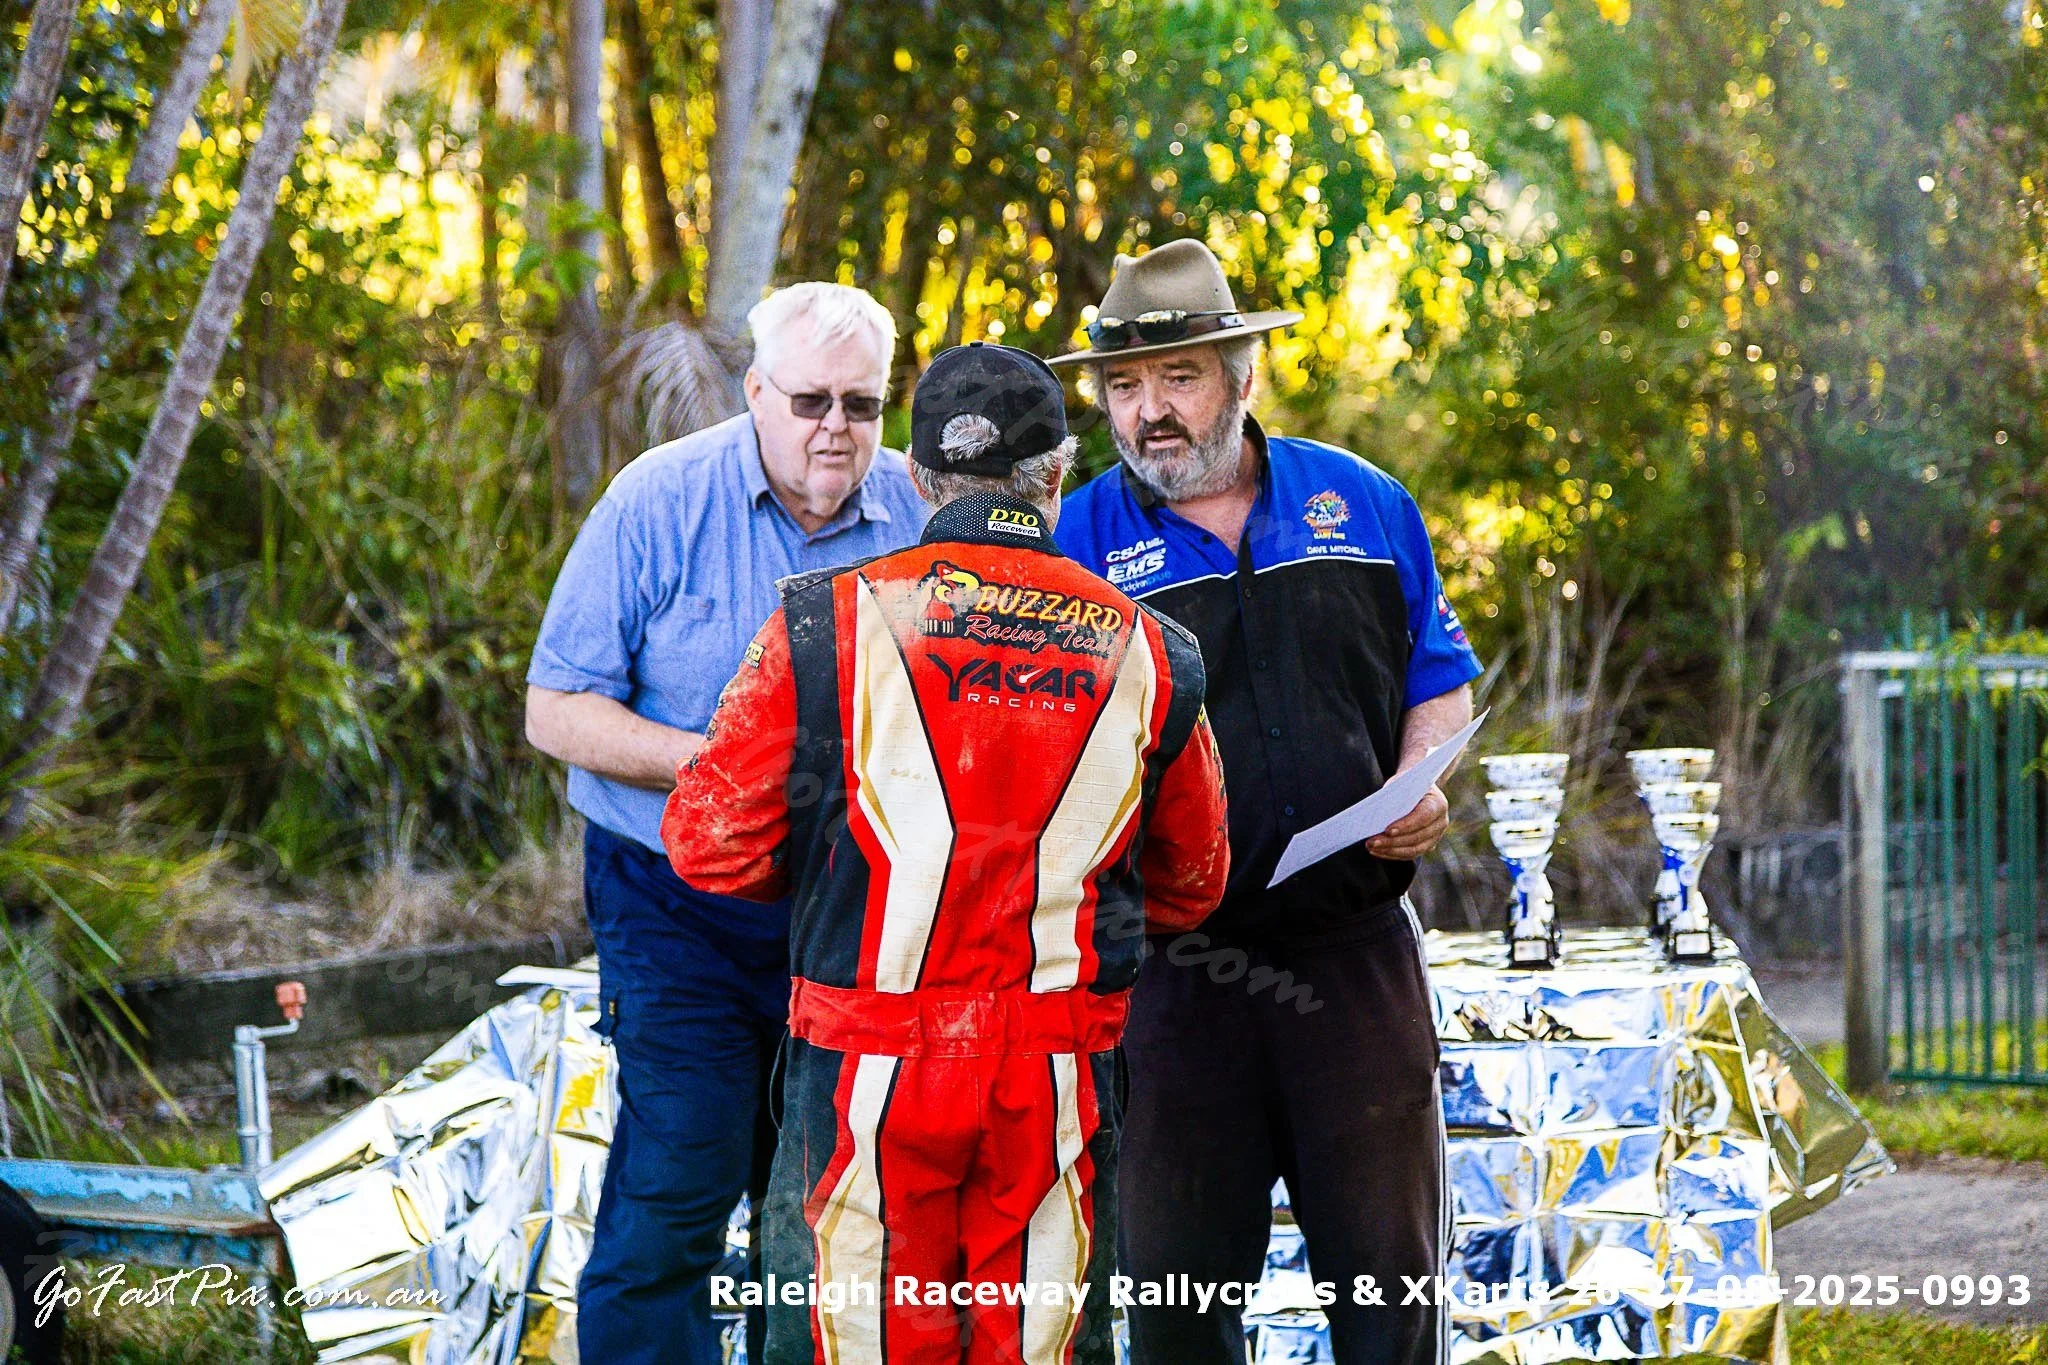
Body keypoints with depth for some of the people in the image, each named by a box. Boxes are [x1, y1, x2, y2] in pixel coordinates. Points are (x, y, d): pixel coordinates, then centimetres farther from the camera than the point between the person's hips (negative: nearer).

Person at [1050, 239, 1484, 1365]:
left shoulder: (1361, 504, 8)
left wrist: (1419, 789, -1)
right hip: (1176, 964, -1)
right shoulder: (1078, 542, 2)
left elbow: (1439, 678, 17)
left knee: (1390, 1270, 5)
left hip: (1355, 950, 1)